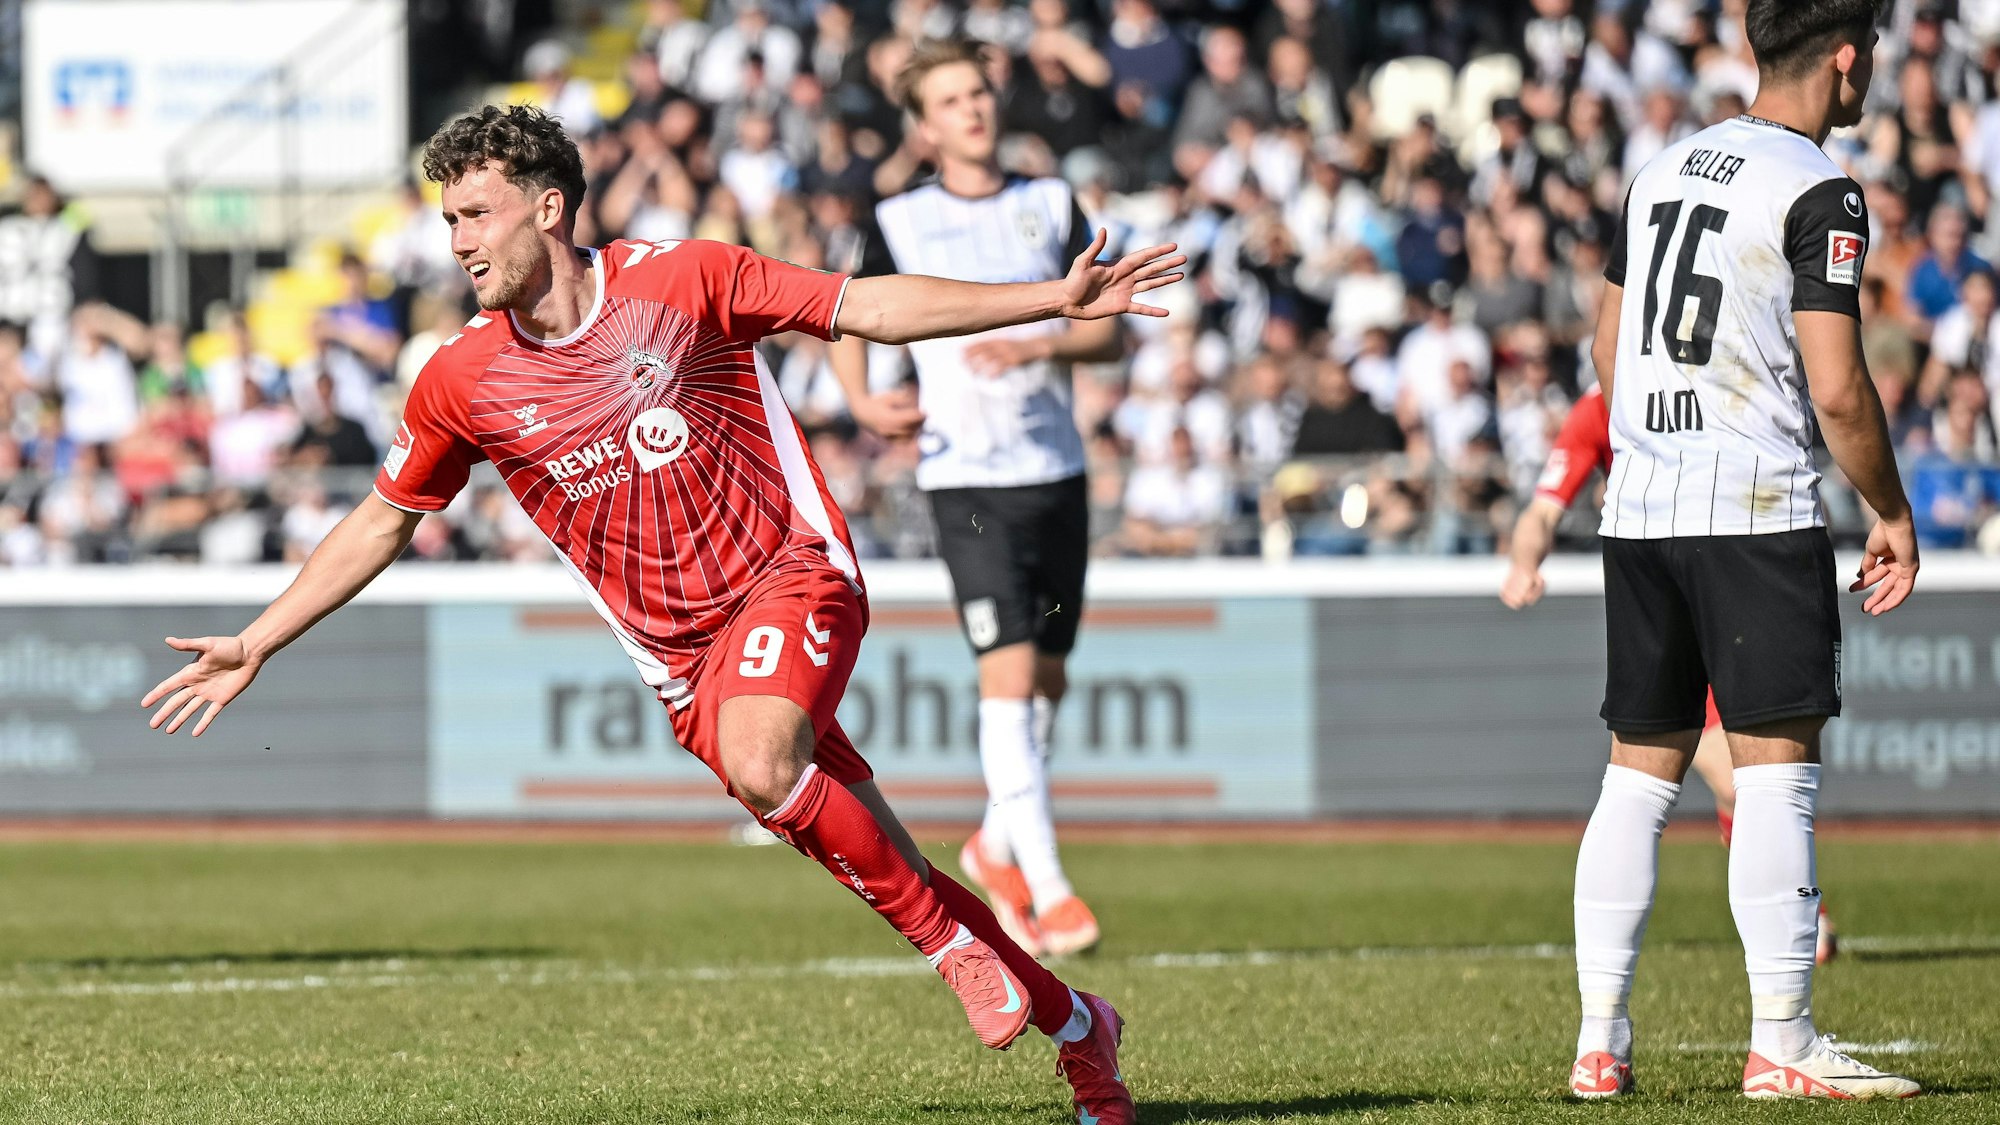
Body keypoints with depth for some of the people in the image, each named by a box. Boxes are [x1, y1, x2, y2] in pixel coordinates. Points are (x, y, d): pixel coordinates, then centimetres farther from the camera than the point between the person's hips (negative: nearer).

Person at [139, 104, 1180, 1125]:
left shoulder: (683, 281, -8)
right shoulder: (462, 381, 0)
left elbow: (865, 308, -3)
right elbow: (381, 523, 13)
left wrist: (1054, 300, -8)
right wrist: (254, 647, 11)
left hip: (788, 574, -3)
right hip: (679, 655, 4)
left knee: (761, 768, -32)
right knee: (852, 843, 0)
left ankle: (956, 945, -12)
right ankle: (1071, 1022, 16)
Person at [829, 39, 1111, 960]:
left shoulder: (1051, 206, 8)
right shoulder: (903, 223, 1)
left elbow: (1110, 332, 5)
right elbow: (848, 326, 9)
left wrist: (1039, 345, -14)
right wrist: (862, 401, -11)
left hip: (1058, 469, 4)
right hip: (967, 478, -4)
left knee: (1047, 676, 11)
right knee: (1008, 673, -14)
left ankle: (997, 846, 33)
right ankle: (1046, 888, -15)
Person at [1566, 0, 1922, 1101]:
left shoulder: (1660, 170, 13)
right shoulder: (1817, 194, -10)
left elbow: (1606, 348, 20)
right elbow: (1837, 391, -14)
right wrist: (1892, 514, -1)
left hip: (1638, 509, 7)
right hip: (1757, 509, -7)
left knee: (1639, 772, 9)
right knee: (1776, 766, -5)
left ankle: (1598, 1041, 7)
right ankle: (1780, 1044, -7)